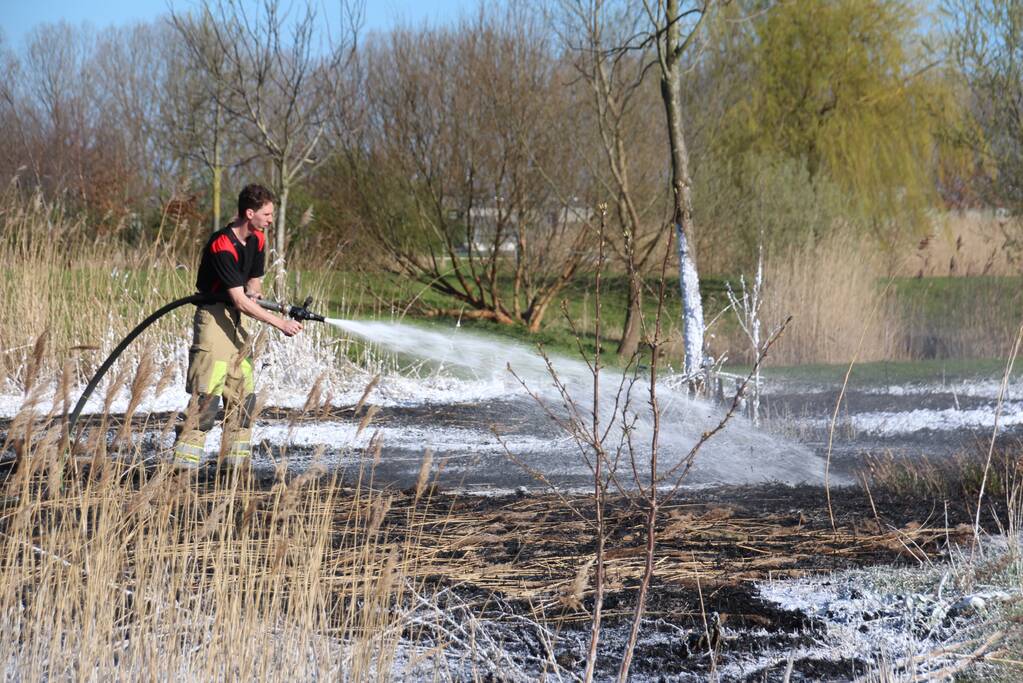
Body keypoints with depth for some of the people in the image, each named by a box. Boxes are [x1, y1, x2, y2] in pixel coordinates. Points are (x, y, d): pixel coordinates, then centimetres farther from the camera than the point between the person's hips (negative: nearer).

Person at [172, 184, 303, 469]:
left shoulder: (257, 239, 5)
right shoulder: (222, 246, -23)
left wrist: (253, 294, -7)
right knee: (207, 395, -15)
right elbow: (239, 300, -26)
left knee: (243, 397, 8)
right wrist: (281, 323, -28)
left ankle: (236, 465, 14)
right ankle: (184, 465, -15)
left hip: (235, 319, 9)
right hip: (213, 315, -9)